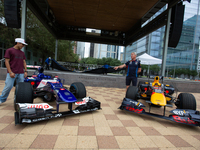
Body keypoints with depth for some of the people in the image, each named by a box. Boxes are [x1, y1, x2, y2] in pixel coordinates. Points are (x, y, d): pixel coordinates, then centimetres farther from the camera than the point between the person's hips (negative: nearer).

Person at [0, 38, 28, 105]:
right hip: (12, 73, -5)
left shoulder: (22, 53, 18)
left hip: (21, 73, 5)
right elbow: (6, 61, -4)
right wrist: (10, 72, -12)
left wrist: (25, 71, 7)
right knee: (8, 86, -4)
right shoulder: (9, 50, 2)